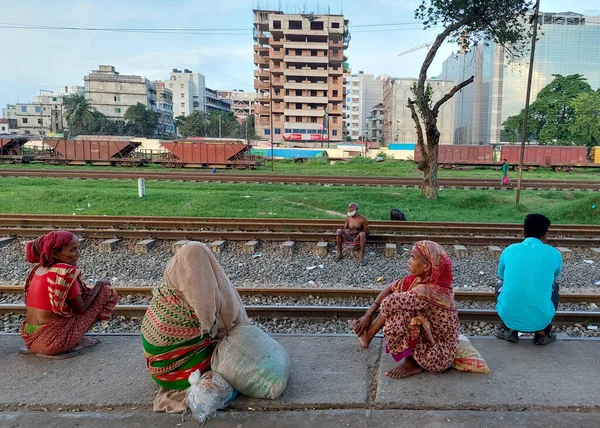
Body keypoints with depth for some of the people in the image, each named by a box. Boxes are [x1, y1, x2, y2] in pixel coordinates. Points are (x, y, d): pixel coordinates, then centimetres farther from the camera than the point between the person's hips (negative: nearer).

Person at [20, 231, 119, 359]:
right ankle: (75, 342, 1)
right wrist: (98, 286, 4)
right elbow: (81, 309, -11)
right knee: (108, 291, -2)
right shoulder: (66, 271, -16)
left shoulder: (39, 269, 9)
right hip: (53, 340, -8)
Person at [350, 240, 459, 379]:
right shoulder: (423, 278, -5)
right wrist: (369, 314, -4)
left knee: (395, 315, -19)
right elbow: (392, 287, 2)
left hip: (437, 357, -8)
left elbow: (388, 303, -32)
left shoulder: (428, 291, -32)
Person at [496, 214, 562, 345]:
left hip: (509, 317, 0)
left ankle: (509, 329, 15)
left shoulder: (509, 250, 2)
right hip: (540, 320, 0)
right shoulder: (554, 254, 0)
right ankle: (543, 332, 17)